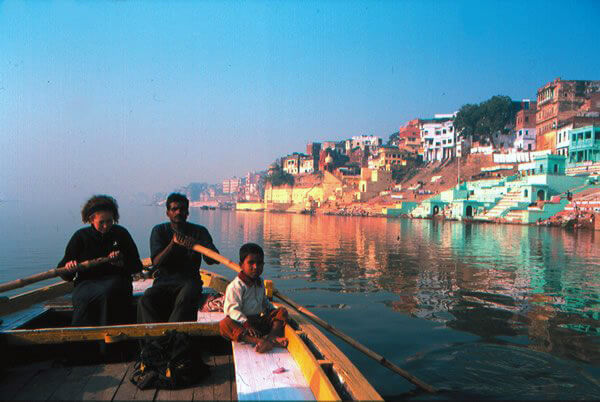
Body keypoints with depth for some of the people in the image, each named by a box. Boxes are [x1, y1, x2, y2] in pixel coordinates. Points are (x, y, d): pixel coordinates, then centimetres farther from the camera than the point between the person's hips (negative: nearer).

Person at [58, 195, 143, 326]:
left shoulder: (121, 233, 9)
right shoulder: (80, 236, 8)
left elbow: (137, 266, 8)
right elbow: (64, 274, 10)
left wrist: (121, 263, -12)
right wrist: (68, 268, -14)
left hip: (116, 280, 0)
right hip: (86, 283, 1)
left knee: (108, 292, -35)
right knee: (83, 298, -34)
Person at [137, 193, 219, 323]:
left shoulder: (199, 231, 7)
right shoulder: (159, 231, 9)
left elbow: (214, 259, -6)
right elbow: (156, 262, -4)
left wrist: (196, 244, -26)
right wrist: (172, 243, -21)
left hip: (189, 280, -1)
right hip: (164, 281, 2)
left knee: (184, 300, -35)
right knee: (145, 301, -28)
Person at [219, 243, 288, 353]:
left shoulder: (260, 283, 13)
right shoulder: (235, 286, -12)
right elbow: (233, 310, -22)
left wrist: (272, 310, 12)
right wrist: (246, 325, -33)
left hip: (260, 320, 7)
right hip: (243, 322, -6)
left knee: (282, 311, -6)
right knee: (224, 324, -35)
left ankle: (272, 337, -37)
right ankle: (258, 341, -52)